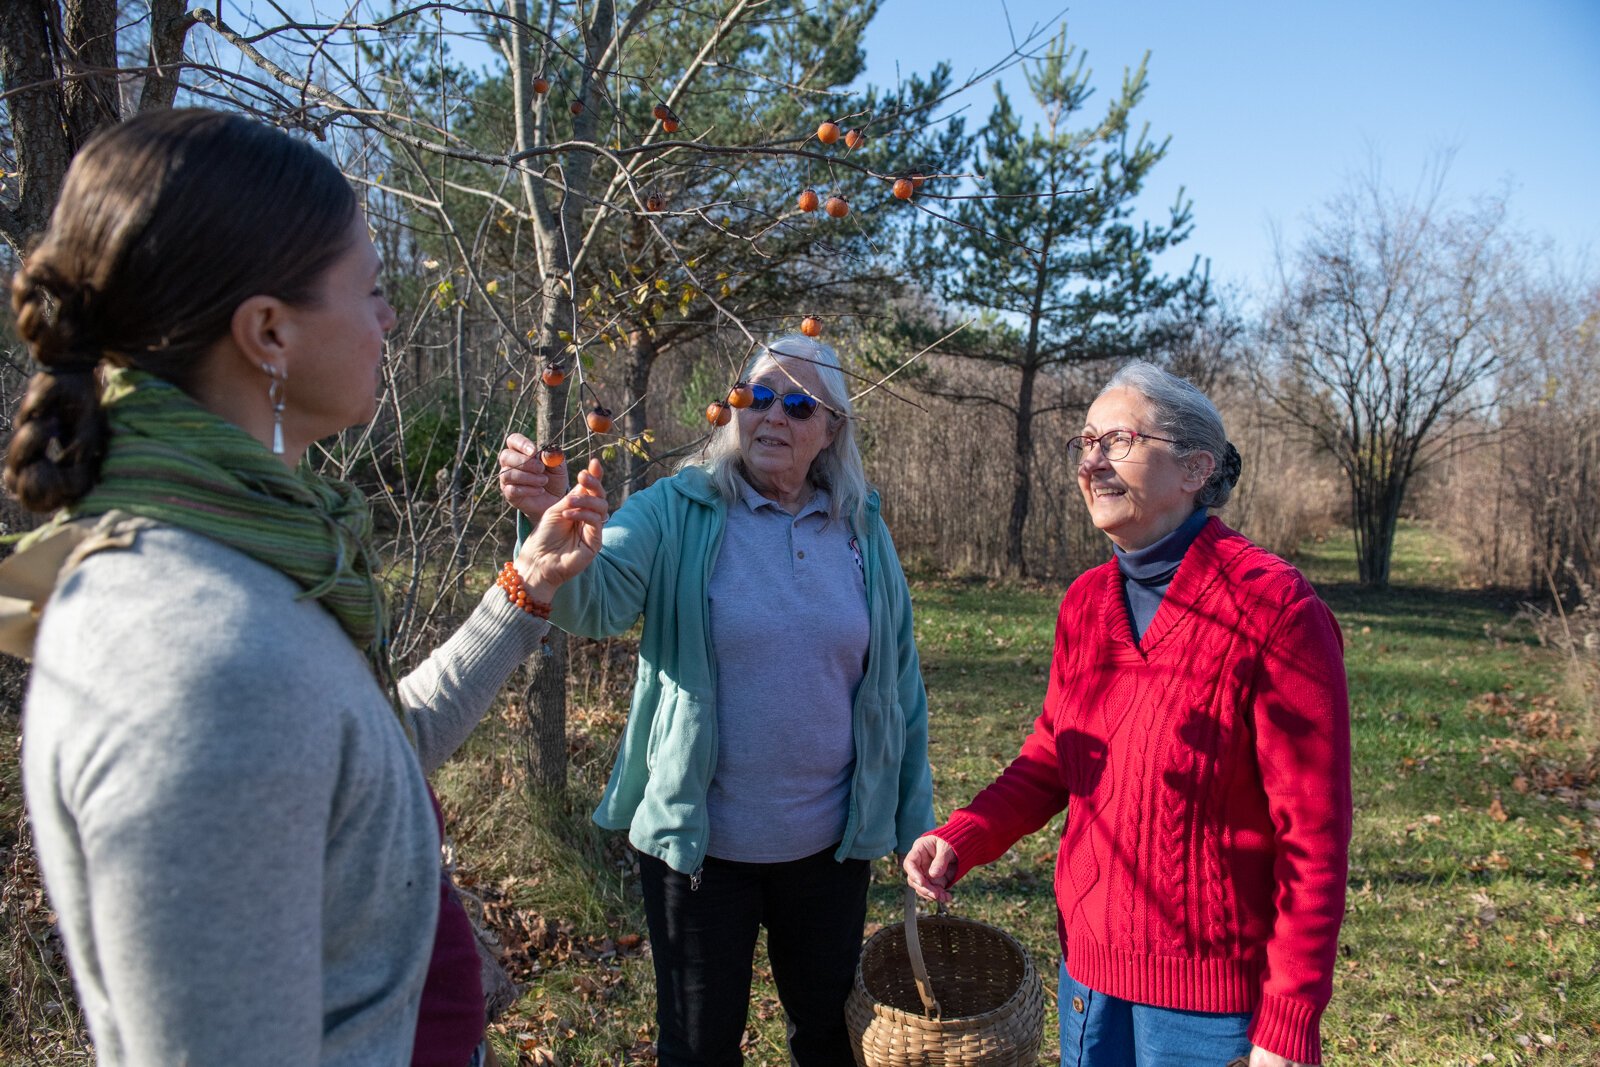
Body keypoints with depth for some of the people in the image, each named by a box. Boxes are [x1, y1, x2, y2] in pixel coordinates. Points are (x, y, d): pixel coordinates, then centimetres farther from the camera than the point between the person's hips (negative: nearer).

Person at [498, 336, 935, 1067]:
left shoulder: (862, 531, 0)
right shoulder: (680, 513, -8)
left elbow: (898, 679, 5)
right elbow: (598, 596, -25)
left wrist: (914, 822, 6)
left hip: (828, 842, 3)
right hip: (699, 841, -2)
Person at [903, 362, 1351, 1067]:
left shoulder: (1272, 607, -17)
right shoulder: (1085, 603, 2)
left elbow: (1313, 836, -15)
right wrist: (963, 838, -6)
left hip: (1210, 993, -5)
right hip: (1088, 960, 6)